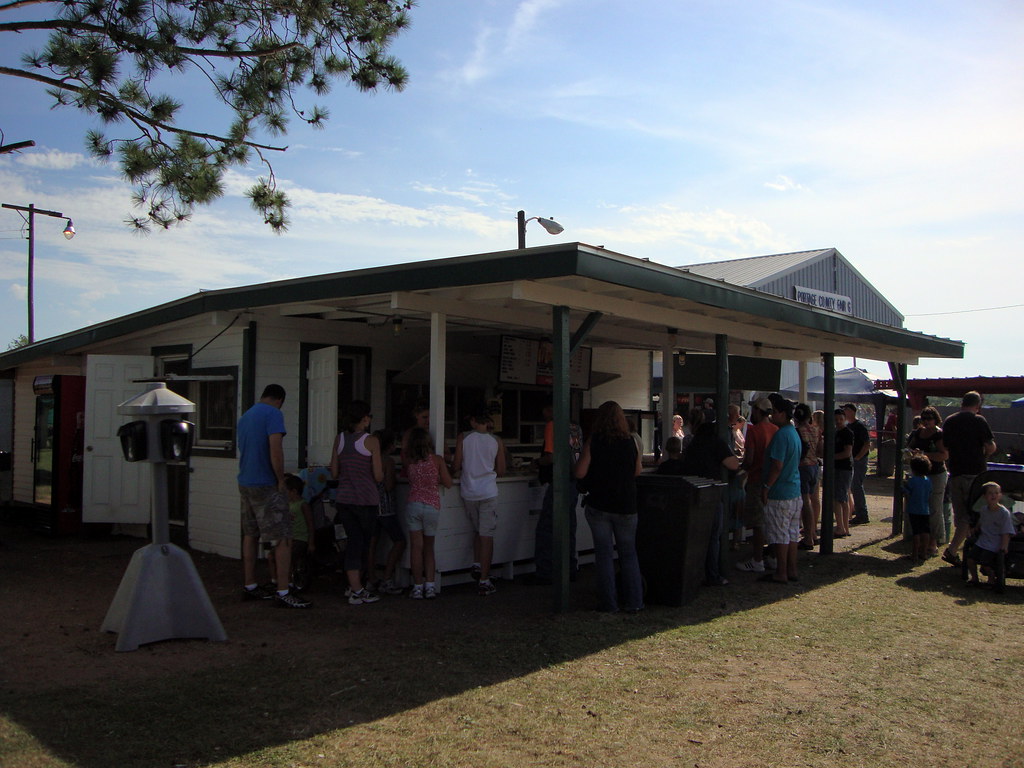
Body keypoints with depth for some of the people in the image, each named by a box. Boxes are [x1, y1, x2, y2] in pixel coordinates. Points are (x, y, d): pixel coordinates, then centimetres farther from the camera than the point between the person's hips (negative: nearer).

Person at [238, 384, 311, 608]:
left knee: (250, 534, 15)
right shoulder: (273, 414, -11)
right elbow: (275, 450, -20)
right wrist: (281, 481, -11)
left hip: (244, 484, 9)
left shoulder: (245, 416, 16)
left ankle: (250, 586, 22)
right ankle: (283, 592, -9)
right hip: (265, 486, -9)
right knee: (283, 537, -6)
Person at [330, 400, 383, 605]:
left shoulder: (339, 438, 3)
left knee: (353, 540, 11)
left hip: (343, 497, 4)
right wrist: (383, 471, 12)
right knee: (365, 541, 11)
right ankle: (357, 588, 19)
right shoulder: (371, 441, -10)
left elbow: (334, 473, 6)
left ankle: (354, 587, 8)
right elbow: (378, 476, -10)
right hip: (366, 498, -4)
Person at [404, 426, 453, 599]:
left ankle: (418, 587, 2)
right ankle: (430, 586, 5)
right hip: (432, 506, 0)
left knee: (416, 547, 2)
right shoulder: (437, 460, -3)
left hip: (413, 505, 0)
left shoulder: (410, 462, -1)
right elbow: (448, 483, 1)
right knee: (429, 547, 12)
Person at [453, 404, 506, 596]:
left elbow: (456, 467, -1)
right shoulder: (496, 441, 0)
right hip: (488, 492, -1)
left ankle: (476, 564, 12)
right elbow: (501, 471, 4)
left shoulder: (463, 438, -1)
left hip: (468, 492, 1)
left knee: (477, 530, 24)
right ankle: (484, 581, 0)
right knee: (487, 535, 1)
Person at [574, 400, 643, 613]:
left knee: (604, 554, 6)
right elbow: (637, 471, 10)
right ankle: (634, 602, 14)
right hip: (626, 506, 2)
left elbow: (580, 473, -10)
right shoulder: (630, 442, -2)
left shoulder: (594, 441, -8)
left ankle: (608, 603, 9)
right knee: (628, 553, 13)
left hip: (599, 505, -2)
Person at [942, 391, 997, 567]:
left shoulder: (948, 421, 8)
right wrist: (983, 456, 9)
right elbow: (991, 447, -11)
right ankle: (952, 550, -12)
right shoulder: (978, 420, -8)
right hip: (975, 472, -5)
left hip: (955, 472, 5)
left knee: (960, 514, 14)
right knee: (971, 514, -2)